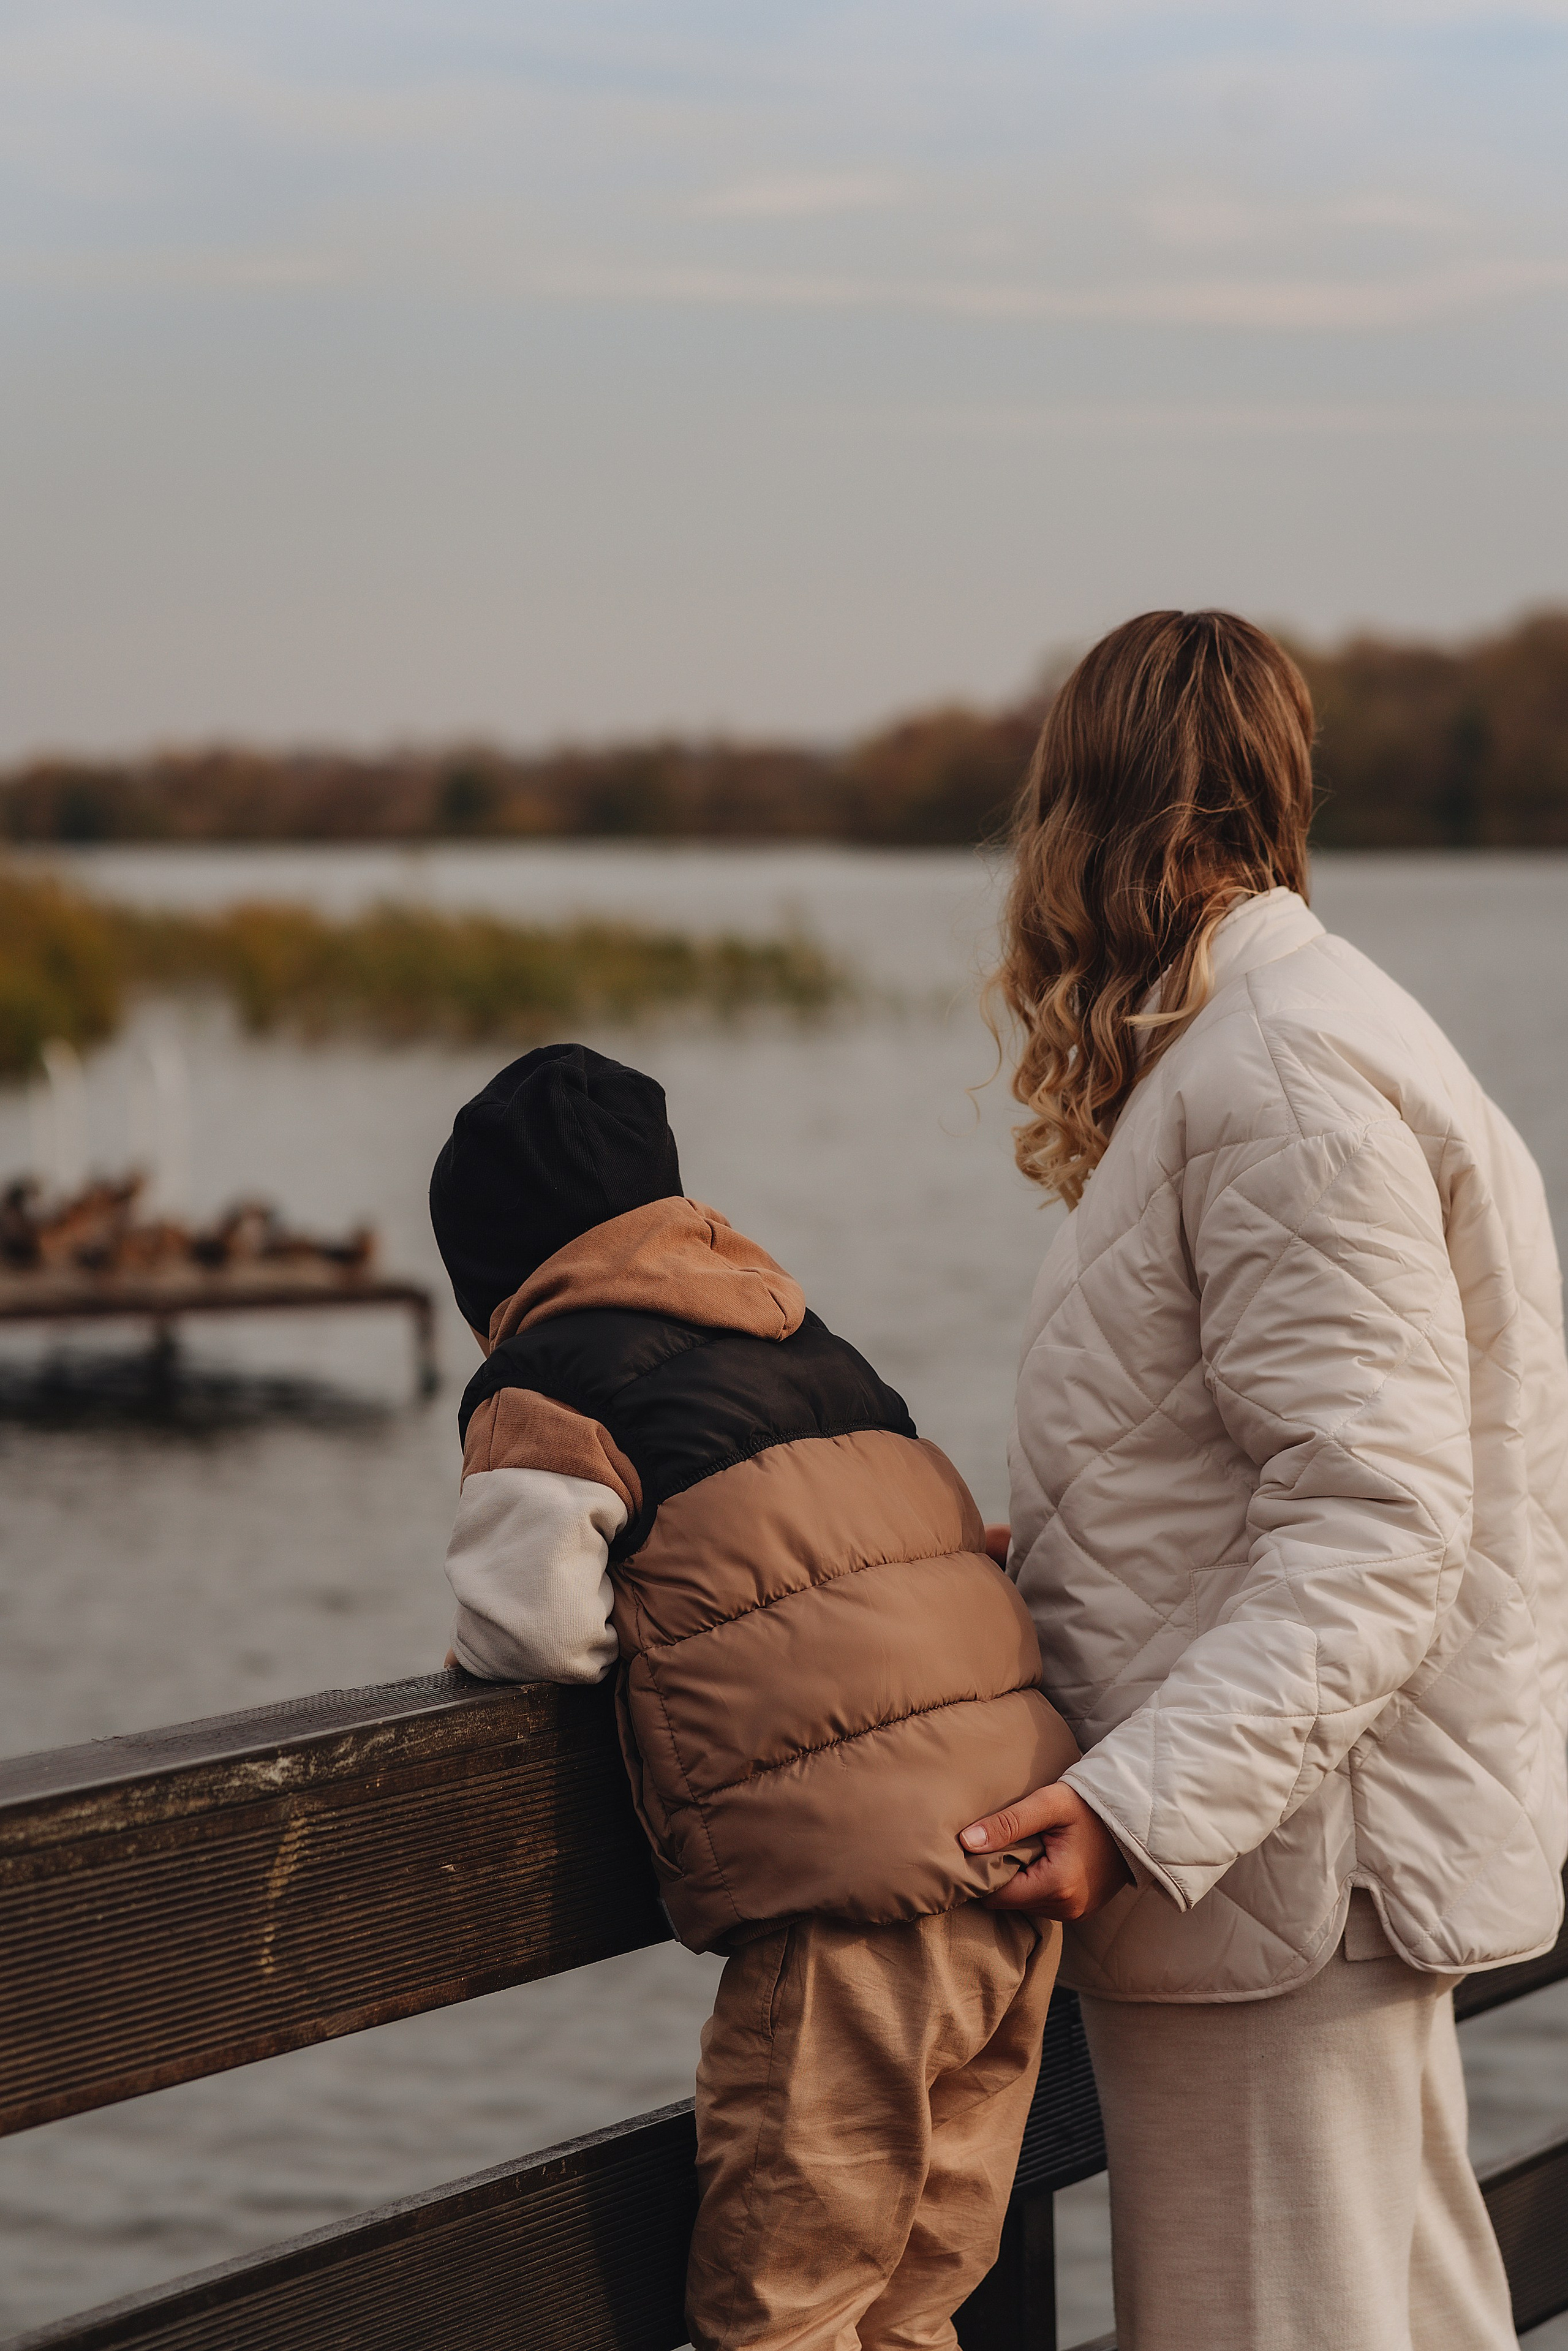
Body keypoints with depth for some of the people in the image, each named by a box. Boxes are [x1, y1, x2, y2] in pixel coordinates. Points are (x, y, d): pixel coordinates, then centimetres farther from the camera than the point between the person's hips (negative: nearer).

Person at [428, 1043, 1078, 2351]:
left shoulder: (543, 1388, 0)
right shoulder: (807, 1344, 24)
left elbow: (529, 1629, -7)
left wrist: (476, 1649, 15)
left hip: (855, 1890, -8)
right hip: (1023, 1845, 8)